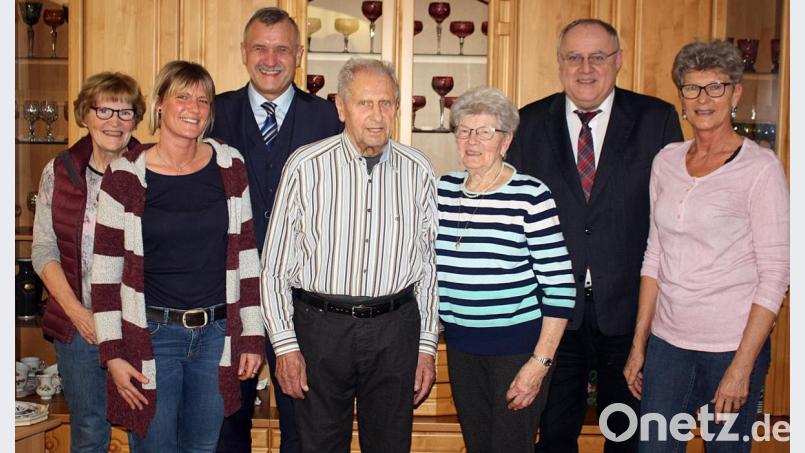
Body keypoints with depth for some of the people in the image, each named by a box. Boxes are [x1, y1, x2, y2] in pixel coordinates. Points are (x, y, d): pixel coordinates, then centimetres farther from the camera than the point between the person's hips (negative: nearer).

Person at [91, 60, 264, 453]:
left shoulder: (229, 166, 1)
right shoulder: (125, 175, -7)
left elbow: (245, 255, 5)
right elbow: (106, 271, -4)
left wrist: (252, 336, 4)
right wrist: (113, 355, -7)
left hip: (216, 333, 3)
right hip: (151, 335, -2)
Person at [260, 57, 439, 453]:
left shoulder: (418, 171, 2)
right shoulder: (305, 166, -5)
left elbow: (429, 264, 7)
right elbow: (276, 264, -2)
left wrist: (427, 346, 6)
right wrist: (285, 345, -5)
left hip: (395, 330, 2)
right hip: (321, 327, -2)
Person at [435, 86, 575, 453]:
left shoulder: (530, 196, -13)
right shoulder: (443, 189, 3)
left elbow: (560, 285, -13)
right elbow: (429, 266, 12)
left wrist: (540, 362, -15)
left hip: (518, 345, -5)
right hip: (460, 345, 5)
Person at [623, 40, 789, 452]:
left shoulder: (760, 167, -8)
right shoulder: (666, 161, 6)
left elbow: (775, 275, -10)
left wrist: (742, 367, -14)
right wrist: (639, 344, 9)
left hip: (732, 345, -4)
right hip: (667, 342, 4)